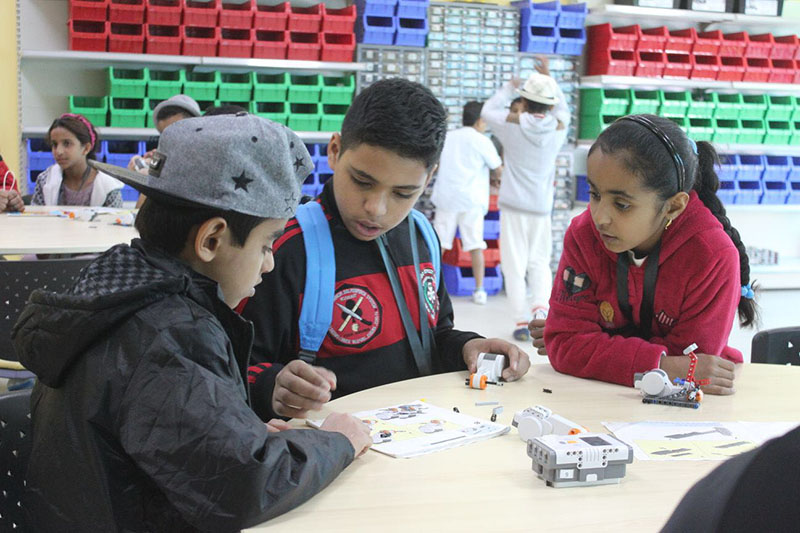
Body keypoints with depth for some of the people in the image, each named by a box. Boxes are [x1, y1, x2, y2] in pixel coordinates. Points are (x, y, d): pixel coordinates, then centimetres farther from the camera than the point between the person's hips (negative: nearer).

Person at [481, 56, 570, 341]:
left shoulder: (513, 126, -10)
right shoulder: (558, 130, -2)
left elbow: (489, 110, 9)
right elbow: (563, 110, 22)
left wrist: (509, 87, 22)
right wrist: (548, 77, 26)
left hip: (513, 206, -3)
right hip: (542, 209, 3)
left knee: (514, 266, 1)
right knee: (540, 262, 14)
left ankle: (521, 322, -2)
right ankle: (540, 306, -7)